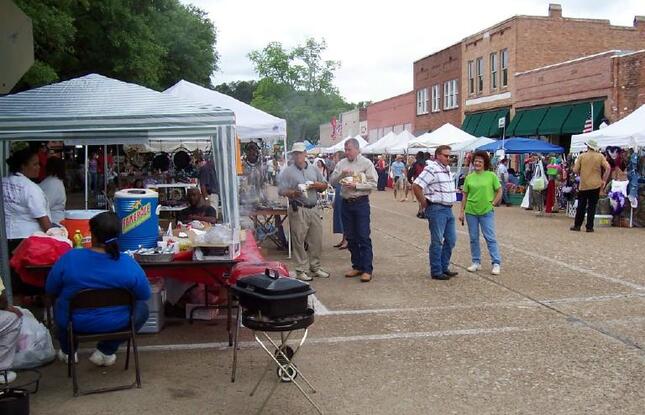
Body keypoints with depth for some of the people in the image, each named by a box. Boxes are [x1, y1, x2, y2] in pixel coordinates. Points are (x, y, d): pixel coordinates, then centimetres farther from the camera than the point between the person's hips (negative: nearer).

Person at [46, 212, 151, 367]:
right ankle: (105, 352, 20)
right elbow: (145, 295, -4)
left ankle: (67, 351, 40)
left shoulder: (69, 258, -18)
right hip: (115, 324, -2)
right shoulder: (129, 265, -18)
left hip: (73, 323, 2)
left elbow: (50, 290, -3)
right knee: (142, 308, 27)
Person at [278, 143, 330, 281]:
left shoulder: (314, 170, 13)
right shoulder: (287, 172, -1)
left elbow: (325, 185, 16)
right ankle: (301, 270, 6)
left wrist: (318, 185, -5)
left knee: (316, 240, 9)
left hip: (314, 208, 5)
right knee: (299, 241, -2)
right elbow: (281, 190, -8)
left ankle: (315, 267, 22)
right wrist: (293, 193, -25)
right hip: (298, 210, -5)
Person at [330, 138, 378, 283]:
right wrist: (341, 173, -13)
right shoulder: (342, 163, 9)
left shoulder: (366, 163, -3)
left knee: (363, 237, -5)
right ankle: (357, 266, 21)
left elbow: (373, 184, -9)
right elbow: (332, 181, 4)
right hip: (346, 203, 5)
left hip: (361, 203, -5)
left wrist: (356, 186, -16)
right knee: (350, 238, 10)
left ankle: (367, 269, 0)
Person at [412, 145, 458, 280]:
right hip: (436, 209, -9)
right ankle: (436, 272, 8)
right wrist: (424, 203, -14)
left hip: (448, 209, 9)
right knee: (437, 242, -1)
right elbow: (416, 186, -22)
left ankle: (444, 268, 25)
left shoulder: (447, 169, 13)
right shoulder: (432, 169, -15)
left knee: (451, 240, 13)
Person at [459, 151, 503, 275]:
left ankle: (496, 263, 4)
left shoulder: (491, 176, -4)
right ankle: (476, 262, 21)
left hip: (486, 211, -3)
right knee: (473, 238, 10)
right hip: (471, 211, 3)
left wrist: (493, 204, -5)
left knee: (490, 238, -2)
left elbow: (500, 191, 3)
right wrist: (462, 211, 6)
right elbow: (465, 195, 8)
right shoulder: (469, 177, 4)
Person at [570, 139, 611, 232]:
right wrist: (604, 180, -1)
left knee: (581, 206, 9)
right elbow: (608, 168, -10)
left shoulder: (581, 156, -1)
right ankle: (589, 227, 4)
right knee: (592, 206, 4)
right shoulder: (600, 156, -1)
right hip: (595, 185, 0)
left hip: (583, 185, 0)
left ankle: (577, 225, 13)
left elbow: (575, 170, -5)